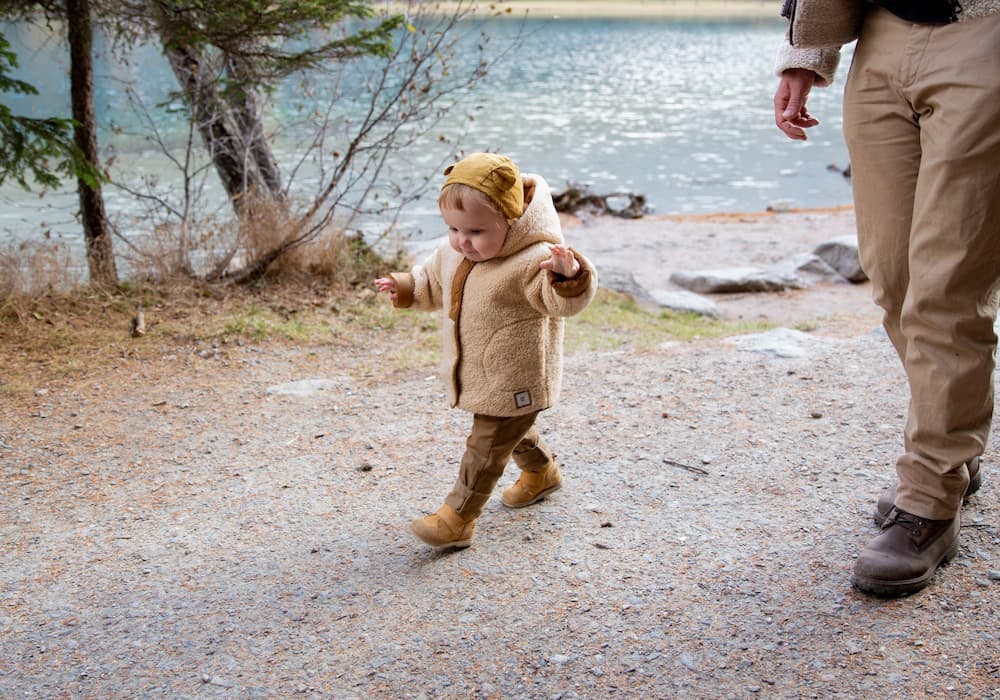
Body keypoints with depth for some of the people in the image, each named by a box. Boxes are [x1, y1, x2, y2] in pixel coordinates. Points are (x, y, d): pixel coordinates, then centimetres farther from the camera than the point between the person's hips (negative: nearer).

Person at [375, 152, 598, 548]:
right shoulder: (453, 253, -3)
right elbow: (433, 282, 18)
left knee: (487, 446, 0)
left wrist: (567, 276, -59)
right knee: (512, 431, 29)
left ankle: (458, 518, 11)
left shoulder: (532, 262, -28)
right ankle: (541, 472, 55)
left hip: (514, 381, -9)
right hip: (477, 377, 9)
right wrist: (405, 288, 4)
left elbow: (565, 302, -40)